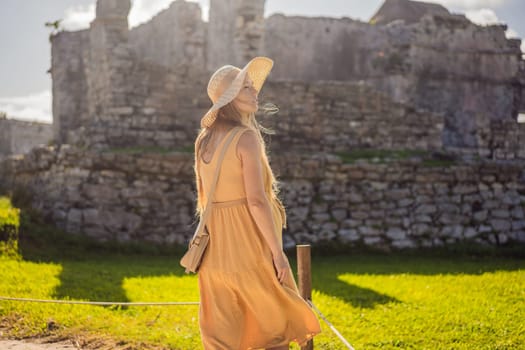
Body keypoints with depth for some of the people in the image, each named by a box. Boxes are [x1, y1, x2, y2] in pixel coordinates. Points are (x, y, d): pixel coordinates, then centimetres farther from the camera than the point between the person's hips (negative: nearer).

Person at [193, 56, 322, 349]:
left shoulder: (204, 139, 8)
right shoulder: (247, 137, -15)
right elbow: (256, 200, -20)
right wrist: (278, 252, -15)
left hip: (216, 248, 7)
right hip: (249, 244, -7)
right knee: (276, 322, 11)